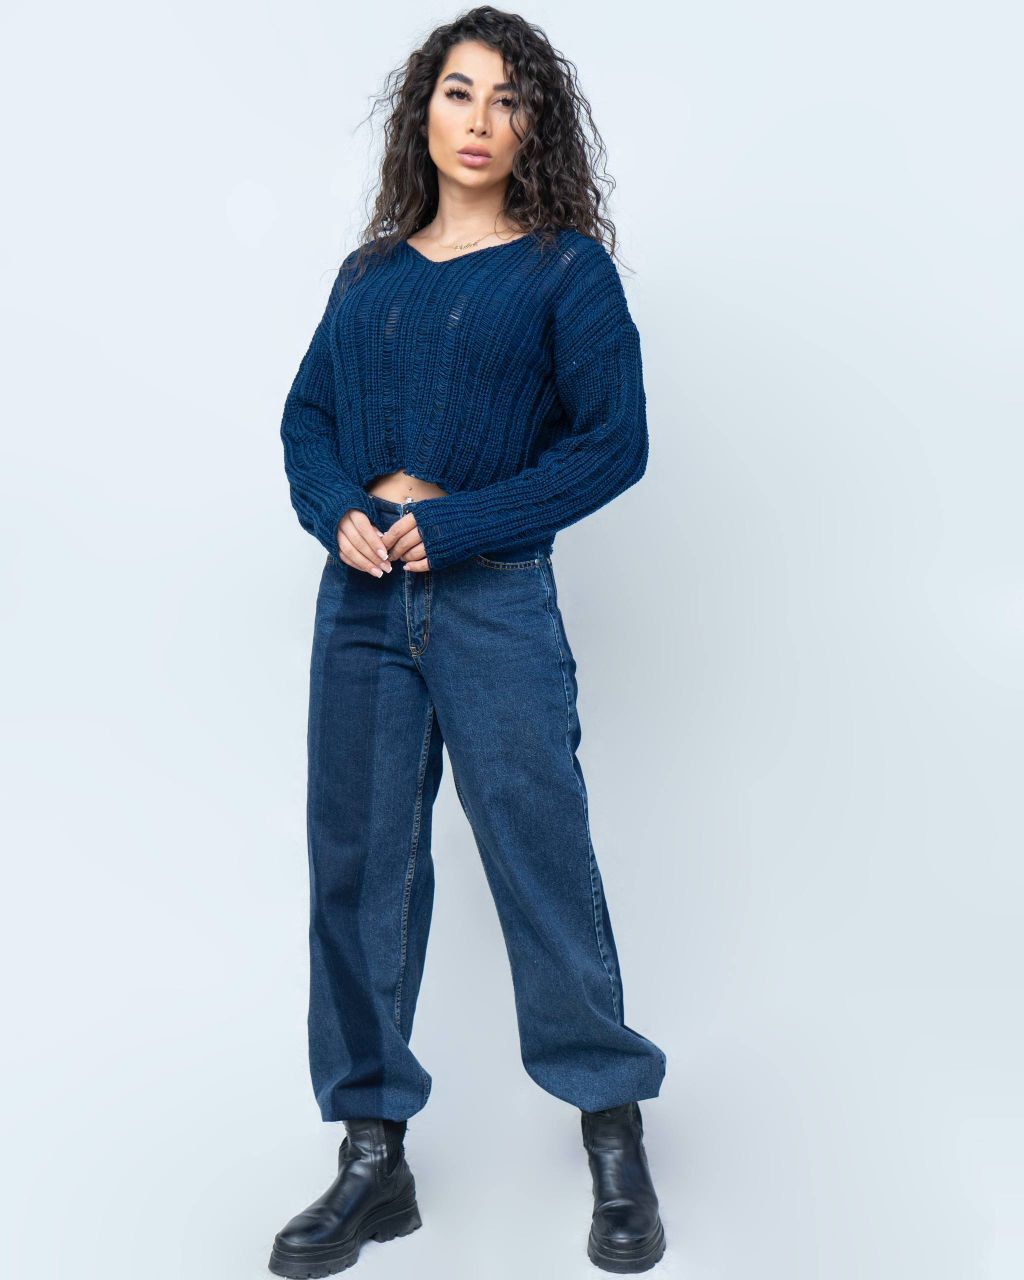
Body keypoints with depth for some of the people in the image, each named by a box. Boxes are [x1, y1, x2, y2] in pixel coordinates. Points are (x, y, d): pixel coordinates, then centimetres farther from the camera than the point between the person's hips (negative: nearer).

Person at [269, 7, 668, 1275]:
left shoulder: (566, 269, 2)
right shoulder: (370, 273, 14)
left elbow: (615, 442, -6)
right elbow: (306, 416, 15)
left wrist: (452, 526, -12)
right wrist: (339, 510, -7)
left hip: (493, 597, -4)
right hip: (360, 597, 5)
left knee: (540, 855, -1)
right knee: (358, 867, 5)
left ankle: (615, 1145, 18)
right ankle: (372, 1158, 18)